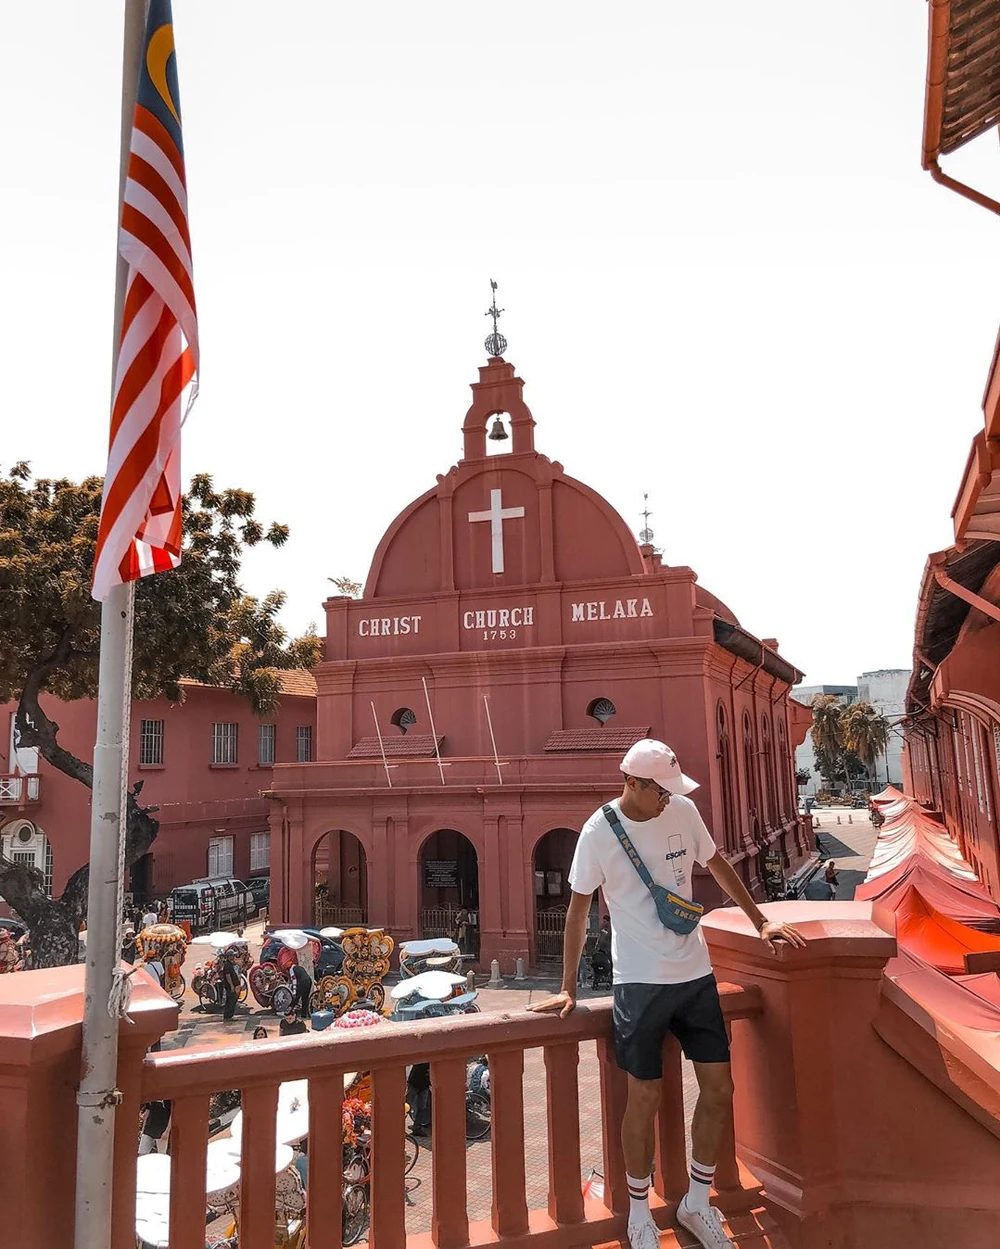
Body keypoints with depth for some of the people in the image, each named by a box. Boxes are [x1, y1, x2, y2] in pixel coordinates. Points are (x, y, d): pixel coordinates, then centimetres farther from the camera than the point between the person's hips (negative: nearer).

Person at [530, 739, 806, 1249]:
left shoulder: (683, 811, -3)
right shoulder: (599, 832, -14)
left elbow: (718, 867, 13)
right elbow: (578, 909, -6)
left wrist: (761, 922, 15)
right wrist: (568, 988, -4)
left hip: (696, 974, 5)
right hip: (641, 982, -4)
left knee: (719, 1089, 9)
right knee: (645, 1099, 4)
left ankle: (697, 1203, 32)